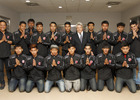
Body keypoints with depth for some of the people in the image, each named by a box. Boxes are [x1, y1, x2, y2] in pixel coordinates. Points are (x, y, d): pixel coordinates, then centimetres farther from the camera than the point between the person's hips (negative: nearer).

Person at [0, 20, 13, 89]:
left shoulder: (9, 34, 9)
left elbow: (12, 42, 3)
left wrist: (6, 40, -10)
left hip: (7, 54, 1)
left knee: (8, 69, 8)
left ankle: (10, 82, 22)